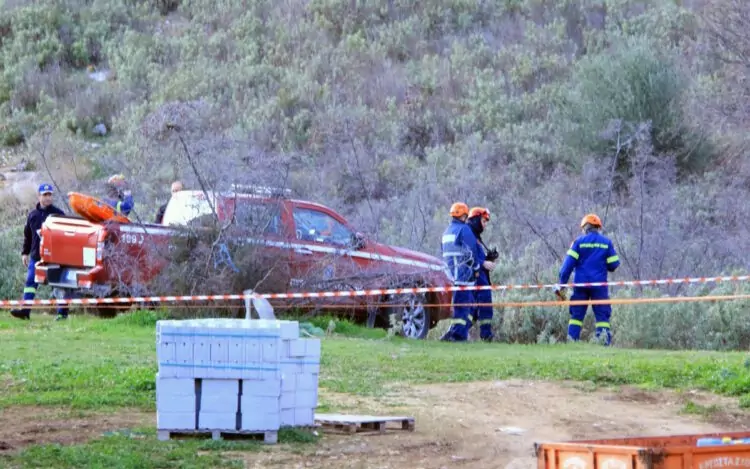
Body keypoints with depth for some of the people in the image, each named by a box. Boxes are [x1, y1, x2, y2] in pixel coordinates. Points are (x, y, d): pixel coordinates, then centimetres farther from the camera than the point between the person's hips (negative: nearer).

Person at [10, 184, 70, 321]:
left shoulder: (58, 214, 0)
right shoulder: (33, 215, 12)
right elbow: (27, 235, 18)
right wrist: (25, 252, 14)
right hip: (36, 256, 4)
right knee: (30, 282, -4)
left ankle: (62, 312, 5)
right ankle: (25, 310, -6)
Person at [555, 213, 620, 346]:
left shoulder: (579, 241, 1)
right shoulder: (606, 242, 5)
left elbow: (568, 264, -5)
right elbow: (614, 265, 5)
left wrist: (562, 284, -4)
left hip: (581, 284, 0)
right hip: (599, 285, 0)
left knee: (577, 314, 7)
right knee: (602, 315, 3)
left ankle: (571, 341, -1)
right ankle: (605, 341, -11)